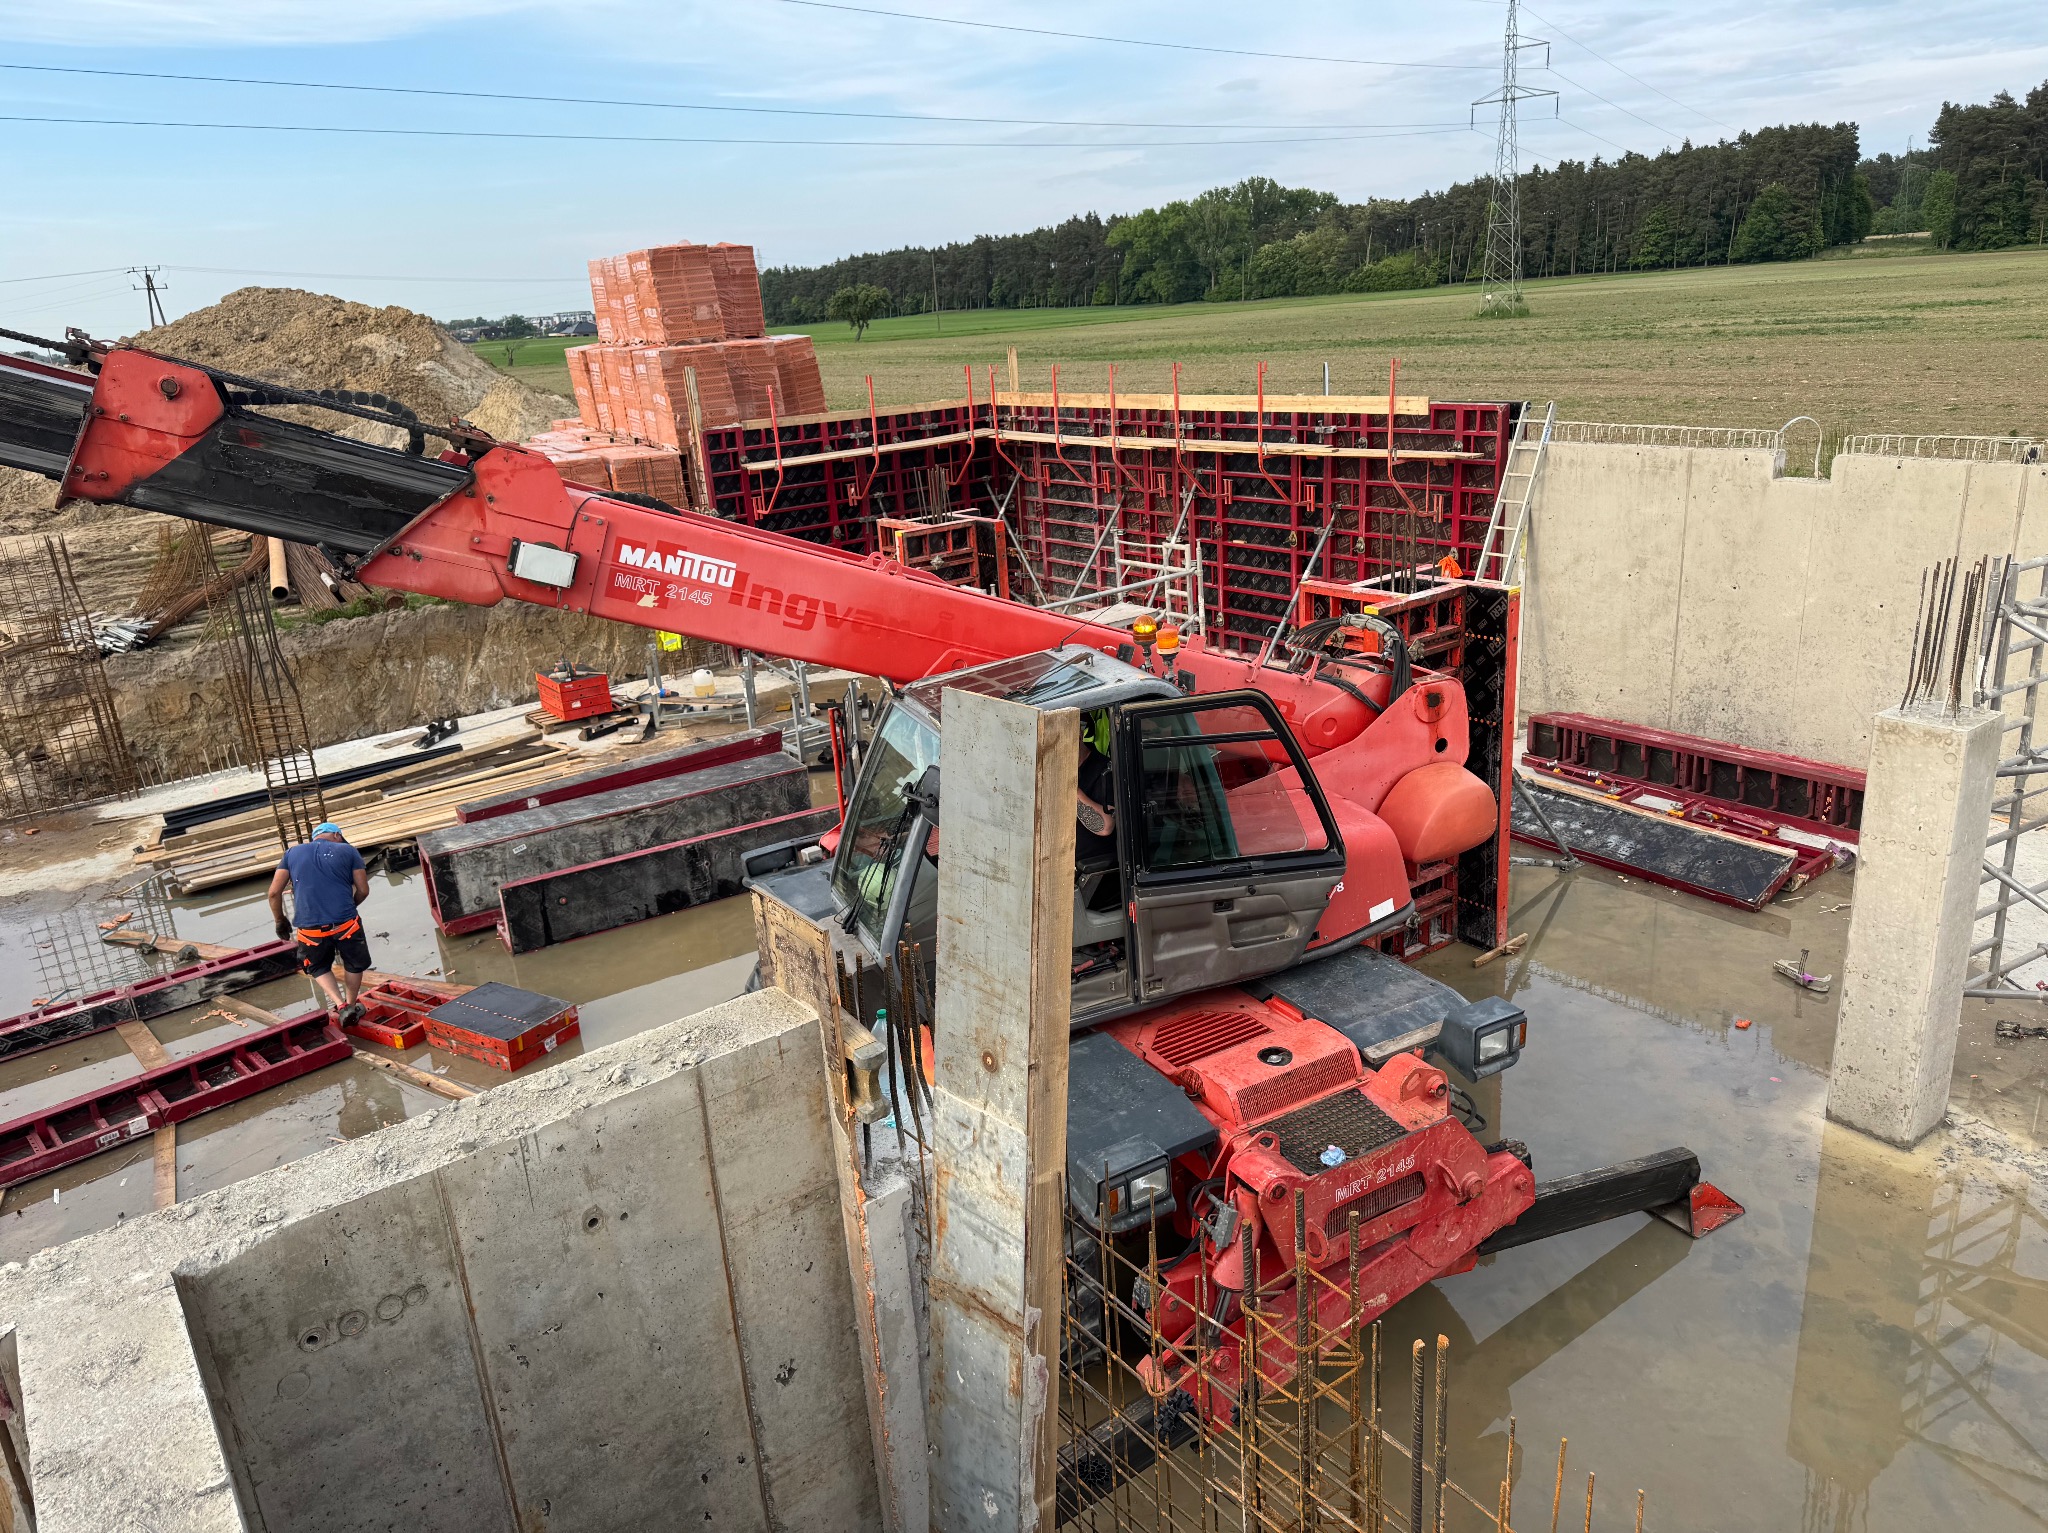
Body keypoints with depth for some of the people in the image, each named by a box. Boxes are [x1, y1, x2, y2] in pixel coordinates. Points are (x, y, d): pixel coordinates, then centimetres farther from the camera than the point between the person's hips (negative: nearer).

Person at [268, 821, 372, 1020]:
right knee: (354, 965, 25)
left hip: (310, 929, 2)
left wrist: (279, 921, 22)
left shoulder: (292, 854, 12)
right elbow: (363, 890, 4)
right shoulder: (348, 851, 6)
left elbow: (274, 892, 8)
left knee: (319, 968, 26)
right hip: (345, 925, -2)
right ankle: (351, 1004, 37)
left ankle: (341, 1005, 10)